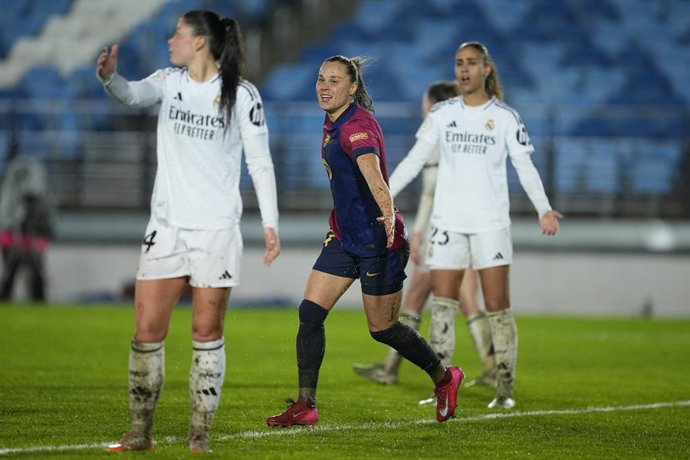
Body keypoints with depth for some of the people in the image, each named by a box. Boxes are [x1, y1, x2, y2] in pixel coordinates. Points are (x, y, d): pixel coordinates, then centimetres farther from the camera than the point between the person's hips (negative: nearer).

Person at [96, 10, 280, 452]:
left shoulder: (242, 94, -5)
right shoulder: (170, 81, 6)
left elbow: (260, 162, -3)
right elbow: (133, 94, -10)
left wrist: (270, 224, -7)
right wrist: (109, 76, -31)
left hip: (217, 228, -3)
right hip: (167, 224, 3)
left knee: (207, 332, 1)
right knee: (148, 328, -1)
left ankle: (201, 433, 9)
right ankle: (141, 431, 7)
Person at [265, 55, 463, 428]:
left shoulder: (357, 126, -22)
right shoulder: (333, 123, 6)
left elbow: (371, 170, -42)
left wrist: (388, 214, -58)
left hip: (377, 241, -8)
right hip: (344, 236, 8)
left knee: (383, 329, 3)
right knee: (310, 312, -3)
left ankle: (444, 378, 27)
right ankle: (305, 406, 1)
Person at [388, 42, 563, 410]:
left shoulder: (505, 117, 2)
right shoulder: (442, 114, 8)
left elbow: (525, 167, 1)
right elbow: (414, 160, 9)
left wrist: (544, 209, -13)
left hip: (491, 223, -2)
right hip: (448, 223, 2)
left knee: (497, 306, -4)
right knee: (442, 304, -3)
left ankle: (505, 389, 2)